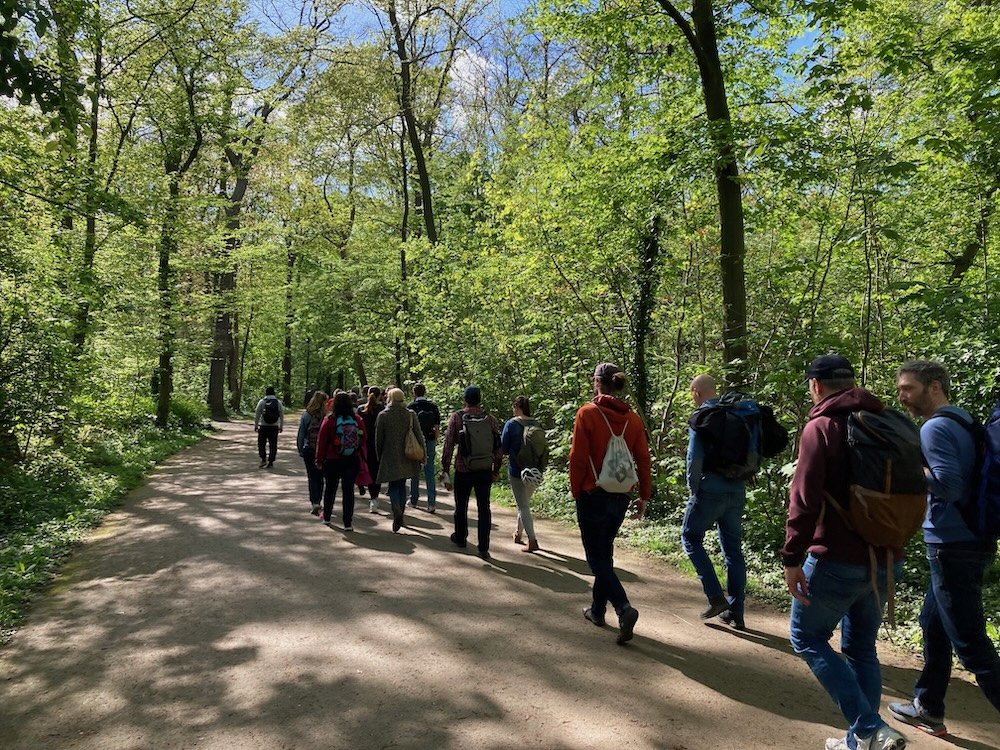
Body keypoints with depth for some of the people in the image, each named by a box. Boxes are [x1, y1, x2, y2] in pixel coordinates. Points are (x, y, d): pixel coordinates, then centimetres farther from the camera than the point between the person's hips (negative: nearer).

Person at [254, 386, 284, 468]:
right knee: (273, 445, 6)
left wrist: (255, 425, 5)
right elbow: (282, 415, 7)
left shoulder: (262, 402, -4)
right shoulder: (278, 402, 3)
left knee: (261, 444, 10)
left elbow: (257, 415, -3)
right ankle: (270, 462, 7)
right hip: (274, 427, 2)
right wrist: (281, 426, 15)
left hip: (264, 426, -2)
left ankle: (263, 459, 0)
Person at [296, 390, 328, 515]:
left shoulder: (306, 415, -6)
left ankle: (315, 502, -4)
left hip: (309, 450, 0)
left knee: (312, 477, 7)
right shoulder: (327, 415, -11)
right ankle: (318, 501, 25)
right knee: (320, 477, 16)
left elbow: (301, 434, 0)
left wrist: (300, 450, 10)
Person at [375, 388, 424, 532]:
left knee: (393, 487, 4)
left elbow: (378, 439, -1)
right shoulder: (411, 415, -2)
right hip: (406, 458, 3)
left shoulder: (383, 415, -6)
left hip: (390, 458, -3)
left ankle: (397, 512, -20)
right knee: (402, 485, 17)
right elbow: (419, 436, 0)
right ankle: (399, 516, 24)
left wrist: (379, 457, 12)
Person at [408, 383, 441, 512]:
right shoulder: (433, 406, 0)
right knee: (429, 471, 4)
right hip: (429, 441, 2)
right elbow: (437, 426, 3)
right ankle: (431, 503, -3)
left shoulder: (411, 407, -7)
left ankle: (413, 500, 21)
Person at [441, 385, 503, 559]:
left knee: (461, 506, 17)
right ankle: (484, 548, 6)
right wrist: (496, 470, 13)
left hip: (463, 471, -2)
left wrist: (445, 469, 1)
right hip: (485, 472, 2)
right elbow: (498, 447, 3)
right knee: (484, 508, 7)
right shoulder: (491, 419, 0)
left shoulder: (456, 418, -7)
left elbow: (448, 445, -8)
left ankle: (460, 538, 35)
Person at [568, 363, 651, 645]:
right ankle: (598, 609, 29)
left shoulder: (588, 413, -12)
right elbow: (644, 460, 3)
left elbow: (577, 458, -12)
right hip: (621, 498, 5)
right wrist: (644, 496, 11)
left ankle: (624, 607, -16)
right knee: (605, 552, 19)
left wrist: (576, 491, 0)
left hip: (593, 496, -5)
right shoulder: (633, 418, 2)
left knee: (596, 557, 2)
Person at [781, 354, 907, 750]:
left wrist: (793, 558, -16)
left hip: (838, 561, -7)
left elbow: (805, 499, -20)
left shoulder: (821, 427, -12)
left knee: (807, 638, 9)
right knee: (861, 647, 19)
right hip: (886, 559, 7)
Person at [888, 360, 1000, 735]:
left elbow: (948, 486, -25)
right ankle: (929, 709, 30)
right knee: (933, 626, 19)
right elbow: (962, 481, 18)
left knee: (969, 642, -3)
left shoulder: (936, 427, -16)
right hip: (969, 541, 10)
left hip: (953, 547, -10)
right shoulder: (962, 423, 13)